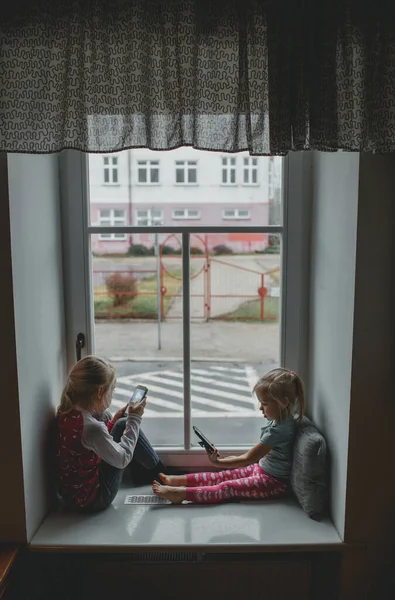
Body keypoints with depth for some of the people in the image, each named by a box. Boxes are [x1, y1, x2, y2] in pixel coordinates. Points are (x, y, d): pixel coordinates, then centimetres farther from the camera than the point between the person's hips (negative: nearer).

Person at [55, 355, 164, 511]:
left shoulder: (67, 412, -7)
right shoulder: (91, 427, -32)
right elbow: (122, 459, -16)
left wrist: (113, 421, 5)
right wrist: (134, 419, -8)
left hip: (70, 490, 8)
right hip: (92, 498, -8)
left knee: (122, 425, 14)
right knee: (125, 426, -1)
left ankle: (141, 472, 33)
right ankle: (159, 475, 20)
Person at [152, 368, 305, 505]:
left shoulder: (279, 430, -29)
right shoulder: (279, 420, 0)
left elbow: (249, 458, -24)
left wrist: (218, 462, -21)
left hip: (273, 482, -9)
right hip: (261, 468, 9)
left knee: (227, 487, -14)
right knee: (223, 476, 5)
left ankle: (181, 494, -17)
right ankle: (181, 480, 6)